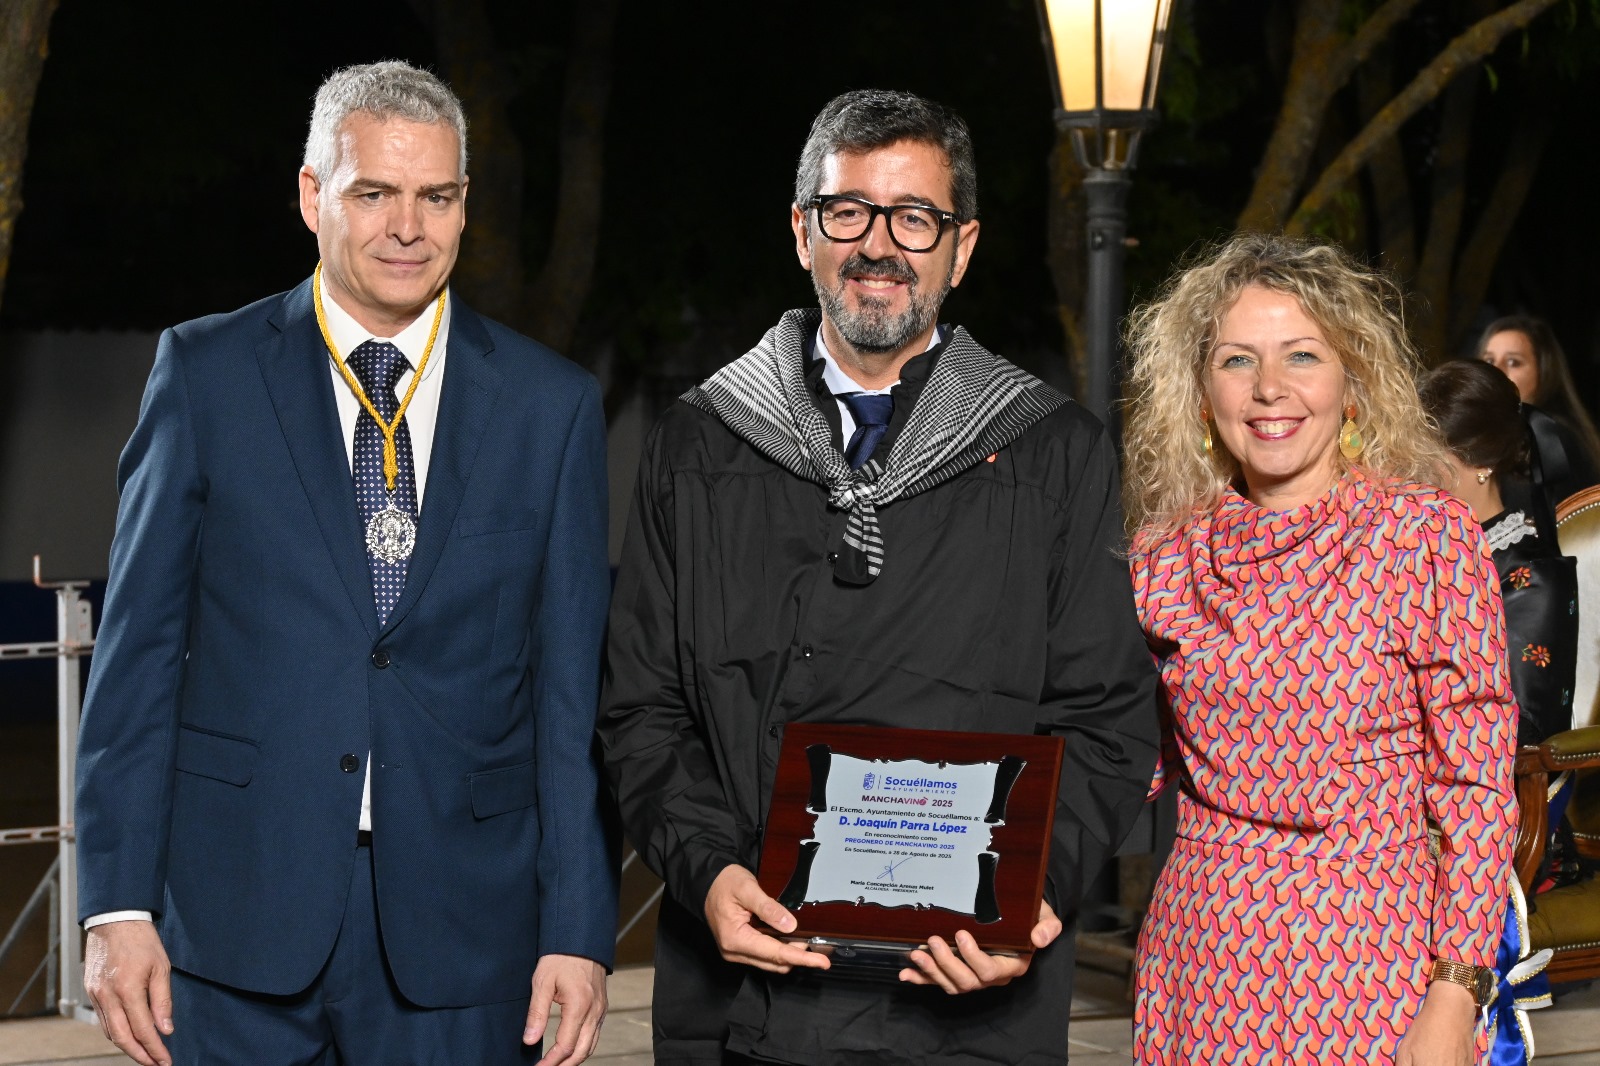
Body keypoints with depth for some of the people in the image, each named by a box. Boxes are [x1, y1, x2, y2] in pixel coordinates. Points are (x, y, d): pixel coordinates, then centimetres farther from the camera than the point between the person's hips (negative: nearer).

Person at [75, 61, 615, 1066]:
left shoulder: (554, 404, 4)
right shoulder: (206, 372, 2)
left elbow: (573, 684, 3)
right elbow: (138, 646, 1)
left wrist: (578, 930, -3)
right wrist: (118, 903, -5)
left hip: (461, 928, 1)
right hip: (239, 908, 0)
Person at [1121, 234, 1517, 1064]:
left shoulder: (1430, 536, -7)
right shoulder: (1165, 552, 4)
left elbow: (1477, 784, -6)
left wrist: (1455, 996, -13)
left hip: (1368, 957, -3)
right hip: (1200, 955, 3)